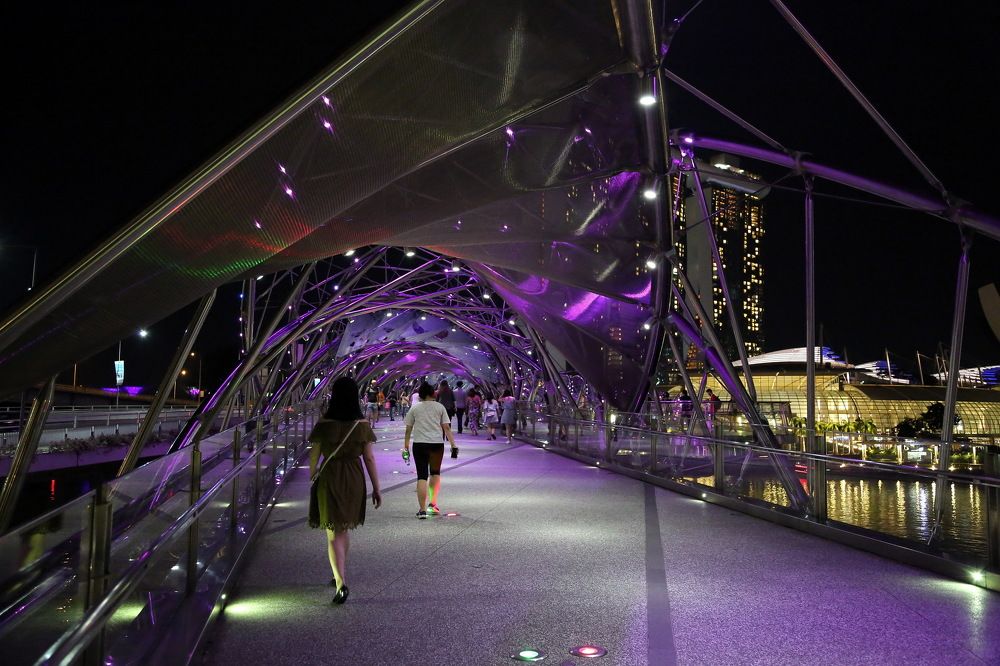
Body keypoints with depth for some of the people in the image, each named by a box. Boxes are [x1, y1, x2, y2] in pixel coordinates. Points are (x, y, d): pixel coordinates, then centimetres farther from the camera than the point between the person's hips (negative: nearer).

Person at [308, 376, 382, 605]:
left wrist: (312, 476, 16)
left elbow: (314, 456, -2)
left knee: (334, 534, 3)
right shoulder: (362, 425, -7)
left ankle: (342, 584, -10)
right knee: (344, 530, 21)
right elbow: (369, 459, -5)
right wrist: (377, 488, 2)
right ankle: (340, 576, 35)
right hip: (354, 480, 3)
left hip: (329, 478, -2)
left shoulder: (324, 425, -11)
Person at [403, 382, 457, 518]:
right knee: (435, 473, 21)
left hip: (420, 444, -1)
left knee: (422, 476, 0)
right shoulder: (440, 407, 5)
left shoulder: (415, 408, 6)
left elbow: (408, 428, 7)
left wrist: (406, 444, 16)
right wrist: (453, 444, 4)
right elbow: (446, 427, 1)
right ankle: (433, 503, 21)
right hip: (437, 444, 1)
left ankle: (422, 510, -4)